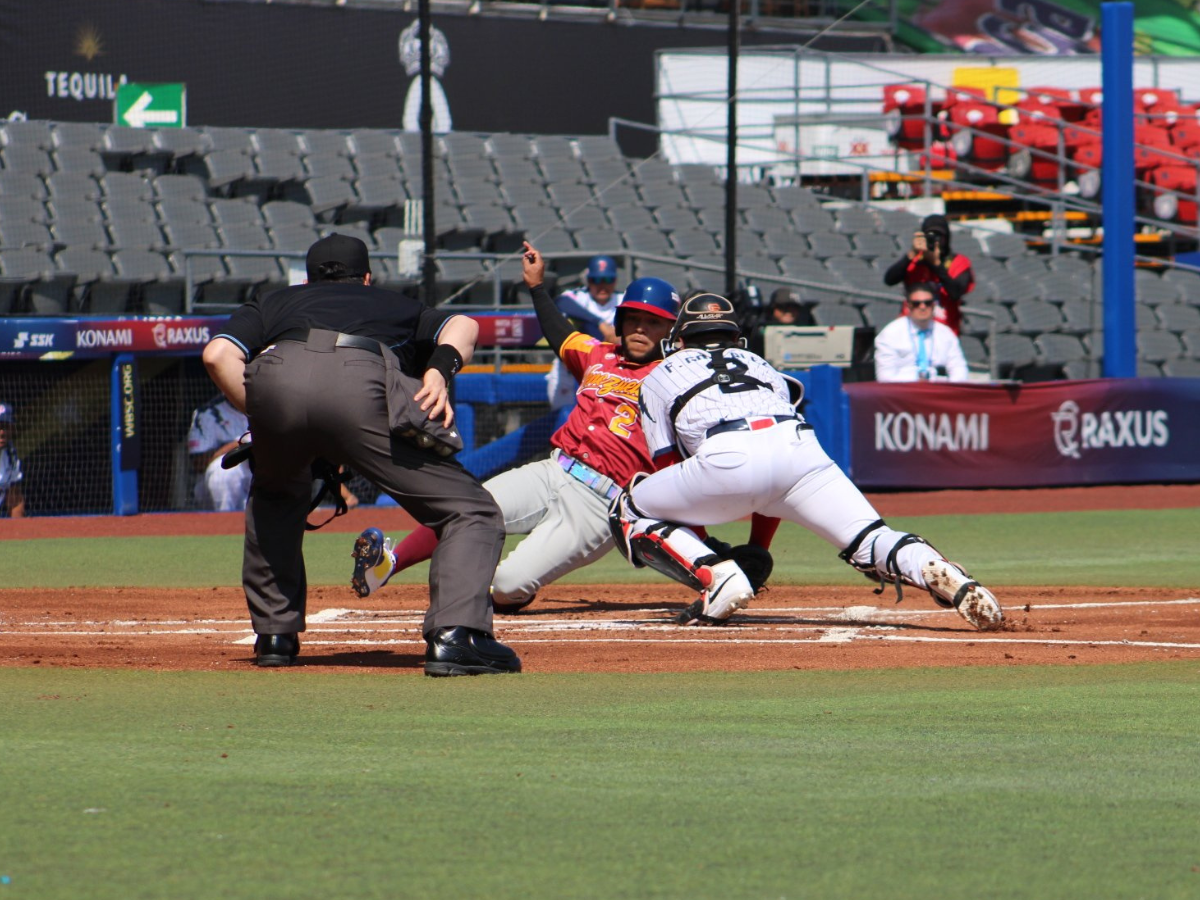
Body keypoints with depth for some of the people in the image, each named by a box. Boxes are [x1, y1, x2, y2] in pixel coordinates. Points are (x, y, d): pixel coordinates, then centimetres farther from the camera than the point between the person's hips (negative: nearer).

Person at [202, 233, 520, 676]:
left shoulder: (274, 303, 40)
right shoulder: (396, 305, 41)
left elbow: (217, 354, 20)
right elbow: (462, 325, 21)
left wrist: (264, 421, 23)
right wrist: (440, 369, 5)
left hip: (276, 378, 2)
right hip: (362, 385, -2)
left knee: (276, 495, 35)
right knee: (470, 511, 5)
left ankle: (274, 634, 28)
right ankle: (454, 635, -16)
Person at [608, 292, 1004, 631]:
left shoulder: (659, 378, 33)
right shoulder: (760, 365, 41)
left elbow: (669, 467, 31)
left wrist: (700, 561, 38)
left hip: (726, 459, -3)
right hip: (800, 446, 3)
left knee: (630, 514, 17)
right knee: (871, 543, 2)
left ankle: (717, 577, -4)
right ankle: (939, 574, -30)